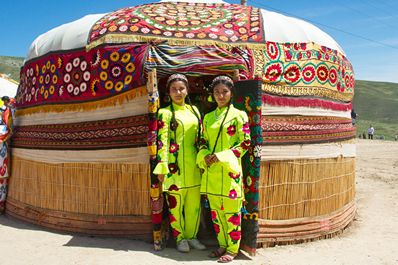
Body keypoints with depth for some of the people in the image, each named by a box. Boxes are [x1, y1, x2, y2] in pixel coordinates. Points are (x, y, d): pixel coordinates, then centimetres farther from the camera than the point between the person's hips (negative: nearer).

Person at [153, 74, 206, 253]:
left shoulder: (194, 110, 12)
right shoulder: (165, 113, -3)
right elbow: (162, 141, -9)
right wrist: (162, 167, -15)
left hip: (193, 165, 5)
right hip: (175, 166, -5)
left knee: (194, 204, 11)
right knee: (175, 203, 5)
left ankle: (192, 236, 27)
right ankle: (180, 238, 21)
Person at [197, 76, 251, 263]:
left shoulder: (238, 115, -3)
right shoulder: (207, 117, 12)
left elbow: (246, 143, -7)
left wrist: (222, 156, -14)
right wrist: (204, 156, -5)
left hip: (229, 170, -5)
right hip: (211, 170, 5)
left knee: (231, 211, 2)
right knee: (215, 210, 12)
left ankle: (232, 249, 16)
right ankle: (222, 245, 27)